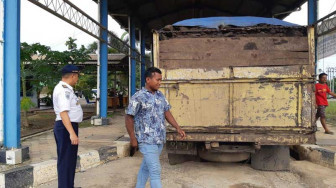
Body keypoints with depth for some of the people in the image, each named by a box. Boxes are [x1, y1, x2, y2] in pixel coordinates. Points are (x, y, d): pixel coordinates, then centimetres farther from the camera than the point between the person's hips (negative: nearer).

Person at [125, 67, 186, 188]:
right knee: (155, 171, -7)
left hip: (160, 139, 7)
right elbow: (129, 118, -9)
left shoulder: (160, 95, 9)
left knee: (146, 167, 19)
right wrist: (133, 139, -10)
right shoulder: (138, 97, -12)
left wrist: (178, 128, 2)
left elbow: (167, 112, 12)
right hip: (147, 141, -7)